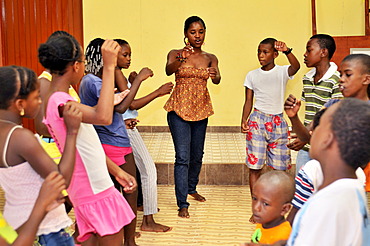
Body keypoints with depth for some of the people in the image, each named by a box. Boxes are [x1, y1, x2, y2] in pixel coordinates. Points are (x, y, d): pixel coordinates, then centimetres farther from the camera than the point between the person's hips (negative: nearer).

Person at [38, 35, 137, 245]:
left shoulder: (58, 99, 10)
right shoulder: (60, 102, -21)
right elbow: (103, 117, -41)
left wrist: (117, 171, 16)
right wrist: (109, 67, -34)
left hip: (91, 187, 10)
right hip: (96, 191, -10)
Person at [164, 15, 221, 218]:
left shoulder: (210, 58, 5)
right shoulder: (175, 54, -3)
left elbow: (217, 79, -13)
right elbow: (168, 70, -25)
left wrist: (214, 76, -37)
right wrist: (181, 59, -45)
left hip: (200, 110, 4)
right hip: (179, 109, -4)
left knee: (197, 155, 16)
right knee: (183, 156, -10)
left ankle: (191, 188, 40)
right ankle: (182, 204, -6)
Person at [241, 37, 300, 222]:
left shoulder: (282, 72, 1)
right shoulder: (252, 75, 7)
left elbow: (296, 66, -22)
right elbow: (248, 101, 8)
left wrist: (287, 51, -40)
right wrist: (244, 120, -7)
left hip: (278, 122, 0)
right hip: (257, 121, 1)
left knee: (279, 168, 4)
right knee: (255, 167, -2)